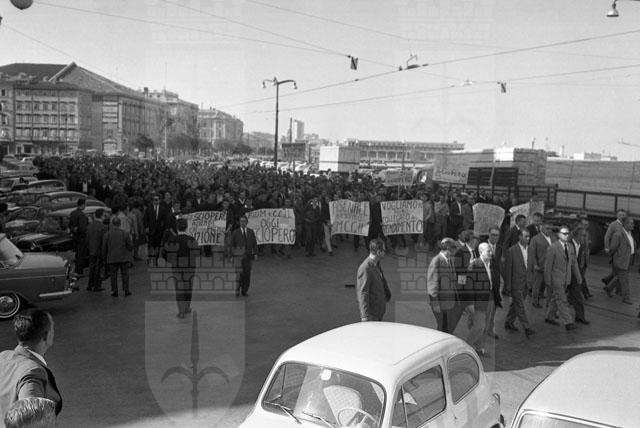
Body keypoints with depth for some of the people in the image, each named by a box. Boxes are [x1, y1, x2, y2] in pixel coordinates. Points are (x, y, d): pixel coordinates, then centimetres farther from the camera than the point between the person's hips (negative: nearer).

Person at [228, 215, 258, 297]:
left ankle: (244, 291, 11)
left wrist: (255, 254, -3)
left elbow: (254, 243, 7)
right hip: (239, 256, -2)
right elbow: (232, 245, 4)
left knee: (247, 274, 1)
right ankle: (237, 289, 1)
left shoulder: (251, 232, 8)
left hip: (248, 256, 2)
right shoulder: (235, 232, 3)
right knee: (240, 273, -14)